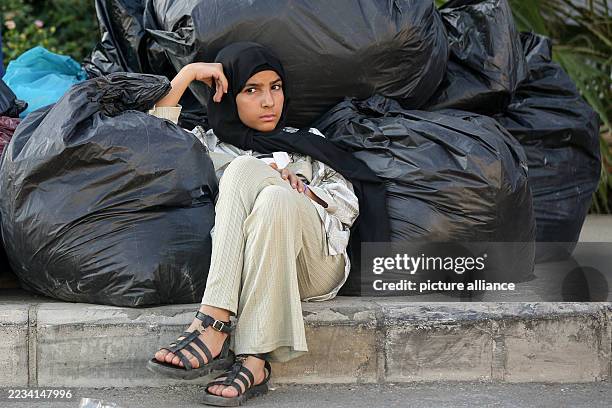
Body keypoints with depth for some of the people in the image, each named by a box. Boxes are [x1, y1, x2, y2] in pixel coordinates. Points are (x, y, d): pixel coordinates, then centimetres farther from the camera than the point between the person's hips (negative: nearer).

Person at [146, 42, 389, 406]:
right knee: (246, 168, -30)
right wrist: (188, 73, 14)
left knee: (275, 200, -33)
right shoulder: (210, 144, 30)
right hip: (247, 269, 0)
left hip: (316, 262, 0)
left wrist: (304, 191, 0)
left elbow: (349, 204, 18)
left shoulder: (308, 142, 31)